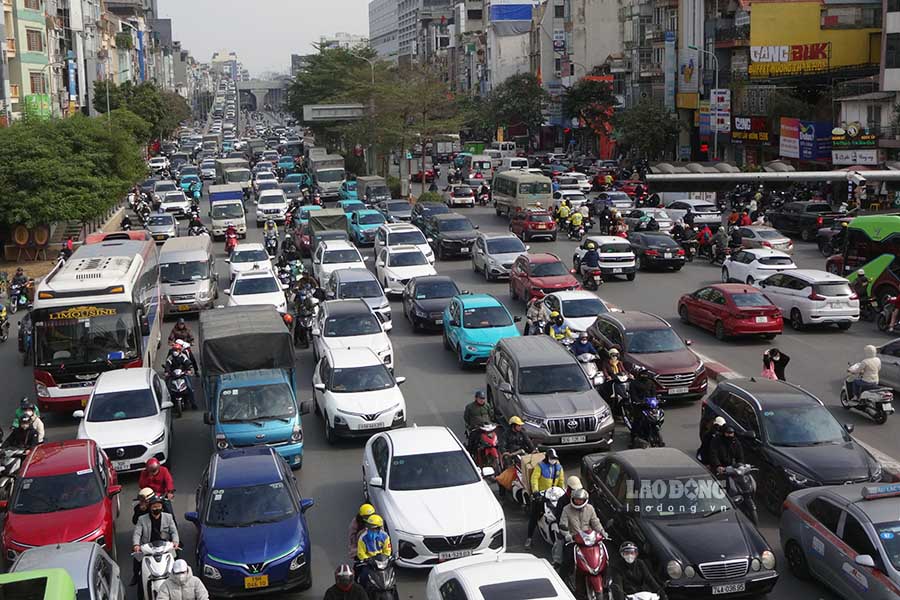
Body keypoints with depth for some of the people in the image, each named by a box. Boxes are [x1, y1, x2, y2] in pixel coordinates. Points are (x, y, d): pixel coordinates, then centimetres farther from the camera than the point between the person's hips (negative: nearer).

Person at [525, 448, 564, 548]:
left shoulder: (559, 467, 8)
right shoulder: (540, 466, -8)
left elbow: (561, 480, 12)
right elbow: (534, 478, -17)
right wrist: (535, 491, -29)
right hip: (540, 495, -4)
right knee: (534, 516, -4)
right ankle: (529, 537, 0)